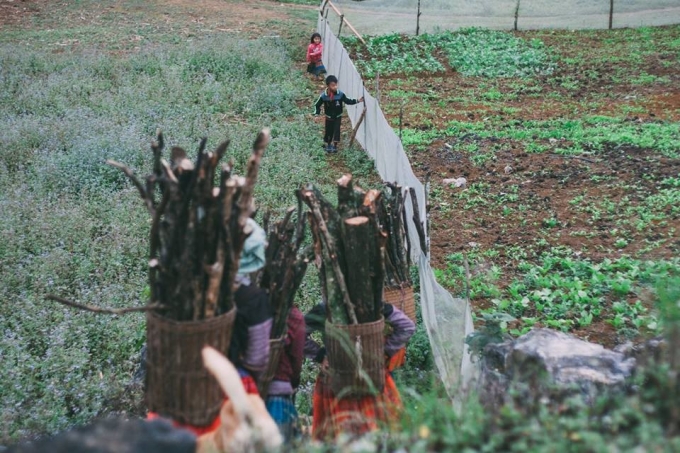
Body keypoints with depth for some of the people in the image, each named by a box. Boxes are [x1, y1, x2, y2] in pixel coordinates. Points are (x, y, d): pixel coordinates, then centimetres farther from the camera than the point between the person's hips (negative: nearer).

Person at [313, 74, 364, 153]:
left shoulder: (340, 94, -17)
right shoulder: (323, 96, -17)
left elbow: (348, 101, -7)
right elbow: (317, 105, -5)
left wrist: (357, 100, -17)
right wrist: (316, 114, -14)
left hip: (338, 117, 0)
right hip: (329, 117, 0)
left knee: (336, 130, -9)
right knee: (329, 131, 9)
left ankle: (335, 145, 3)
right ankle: (327, 144, 33)